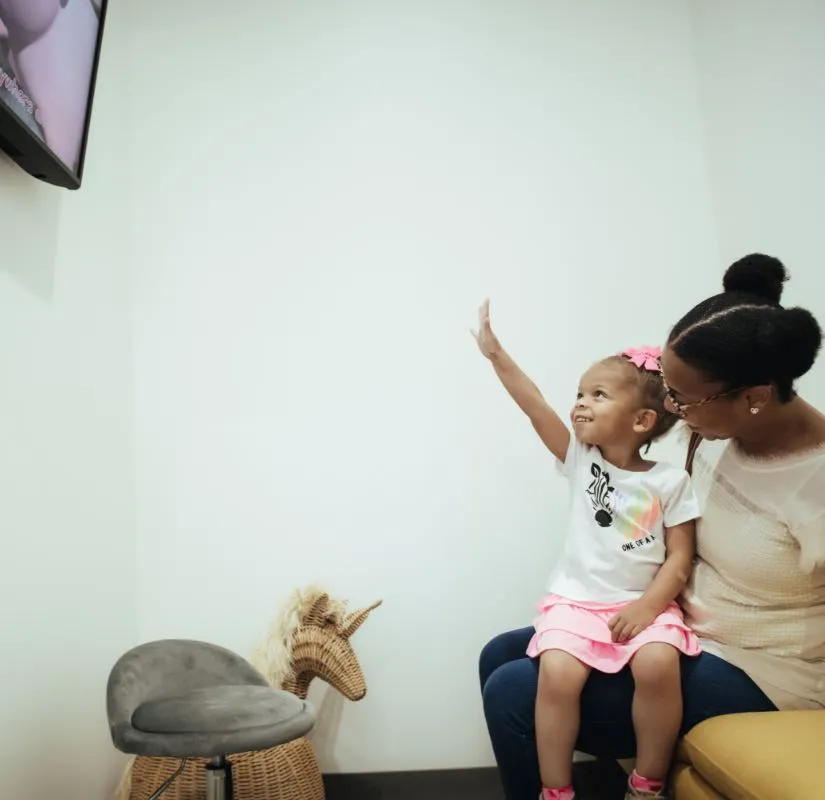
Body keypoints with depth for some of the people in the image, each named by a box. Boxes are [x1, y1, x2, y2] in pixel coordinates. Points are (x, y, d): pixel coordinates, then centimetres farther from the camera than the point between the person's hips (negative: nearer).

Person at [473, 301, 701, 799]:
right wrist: (496, 354, -16)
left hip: (643, 603, -1)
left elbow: (680, 558, -2)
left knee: (658, 664, -29)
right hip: (576, 601, 1)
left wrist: (649, 605, -16)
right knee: (557, 673, -24)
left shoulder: (670, 481, -1)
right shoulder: (581, 459, 2)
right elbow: (536, 407, -8)